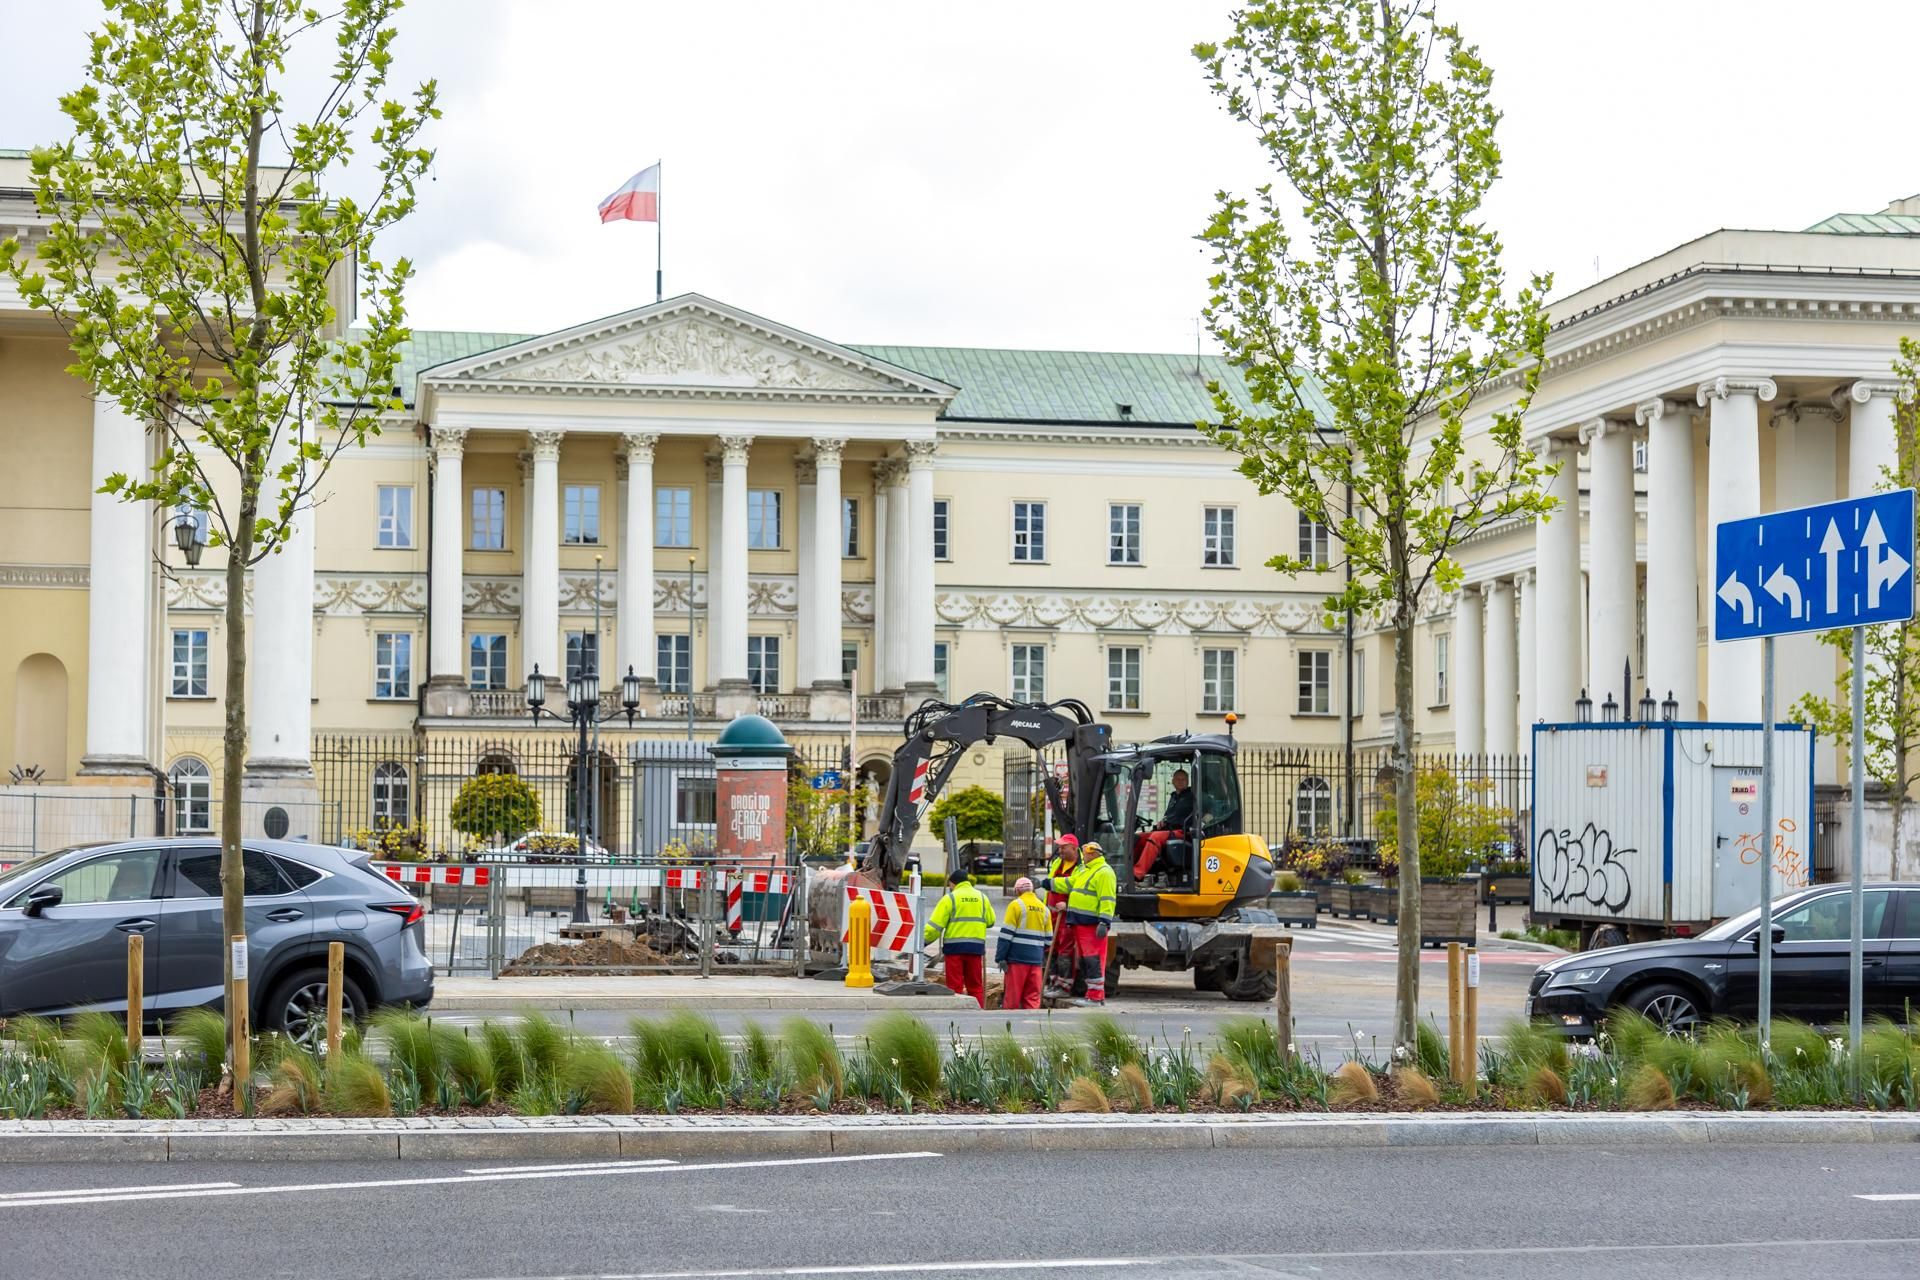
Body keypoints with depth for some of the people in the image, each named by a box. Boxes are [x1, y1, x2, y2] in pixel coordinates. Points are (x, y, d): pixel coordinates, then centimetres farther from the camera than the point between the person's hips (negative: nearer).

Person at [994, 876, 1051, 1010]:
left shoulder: (1016, 905, -5)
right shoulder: (1043, 908, 13)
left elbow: (1006, 933, -10)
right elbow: (1048, 938, 16)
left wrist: (1000, 957, -9)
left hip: (1017, 957, -5)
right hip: (1036, 958, 5)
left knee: (1012, 994, -1)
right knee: (1033, 996, 6)